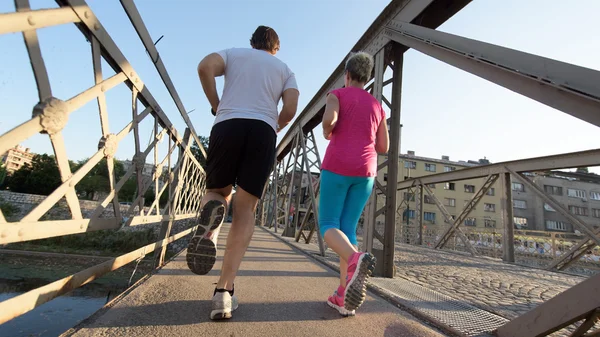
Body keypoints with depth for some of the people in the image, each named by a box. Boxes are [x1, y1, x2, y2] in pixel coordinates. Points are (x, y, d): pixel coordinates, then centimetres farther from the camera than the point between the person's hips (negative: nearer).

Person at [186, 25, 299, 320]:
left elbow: (205, 66, 2)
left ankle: (211, 212, -19)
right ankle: (224, 292, -10)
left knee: (218, 192, 20)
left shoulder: (234, 53, 24)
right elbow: (291, 109, 7)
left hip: (227, 126, 0)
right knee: (245, 211, -1)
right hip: (263, 132, 0)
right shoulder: (284, 69, 25)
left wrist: (216, 106, 13)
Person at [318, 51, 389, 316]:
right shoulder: (377, 106, 19)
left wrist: (327, 132, 7)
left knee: (328, 228, 0)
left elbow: (329, 119, -16)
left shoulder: (336, 94, 6)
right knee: (347, 229, 7)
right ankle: (343, 296, -2)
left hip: (337, 167, -4)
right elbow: (383, 147, 14)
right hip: (365, 171, 5)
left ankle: (356, 260, -31)